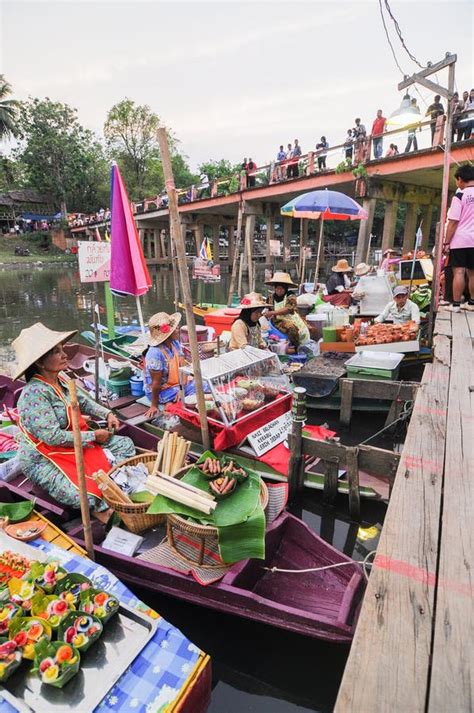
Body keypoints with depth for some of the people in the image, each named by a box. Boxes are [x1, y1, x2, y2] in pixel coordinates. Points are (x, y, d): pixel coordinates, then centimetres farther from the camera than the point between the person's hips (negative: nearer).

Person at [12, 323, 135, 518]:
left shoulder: (61, 381, -2)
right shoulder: (34, 393, -27)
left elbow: (83, 401, 16)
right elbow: (53, 436, -30)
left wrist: (107, 414, 1)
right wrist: (94, 436, -21)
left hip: (75, 443, 9)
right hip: (43, 460, -9)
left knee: (125, 445, 5)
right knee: (85, 495, -29)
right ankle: (102, 506, 2)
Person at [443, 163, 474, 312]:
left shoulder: (459, 196, -8)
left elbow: (453, 222, -12)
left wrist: (446, 242, -8)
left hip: (460, 240, -6)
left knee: (459, 272, -6)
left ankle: (455, 304, -5)